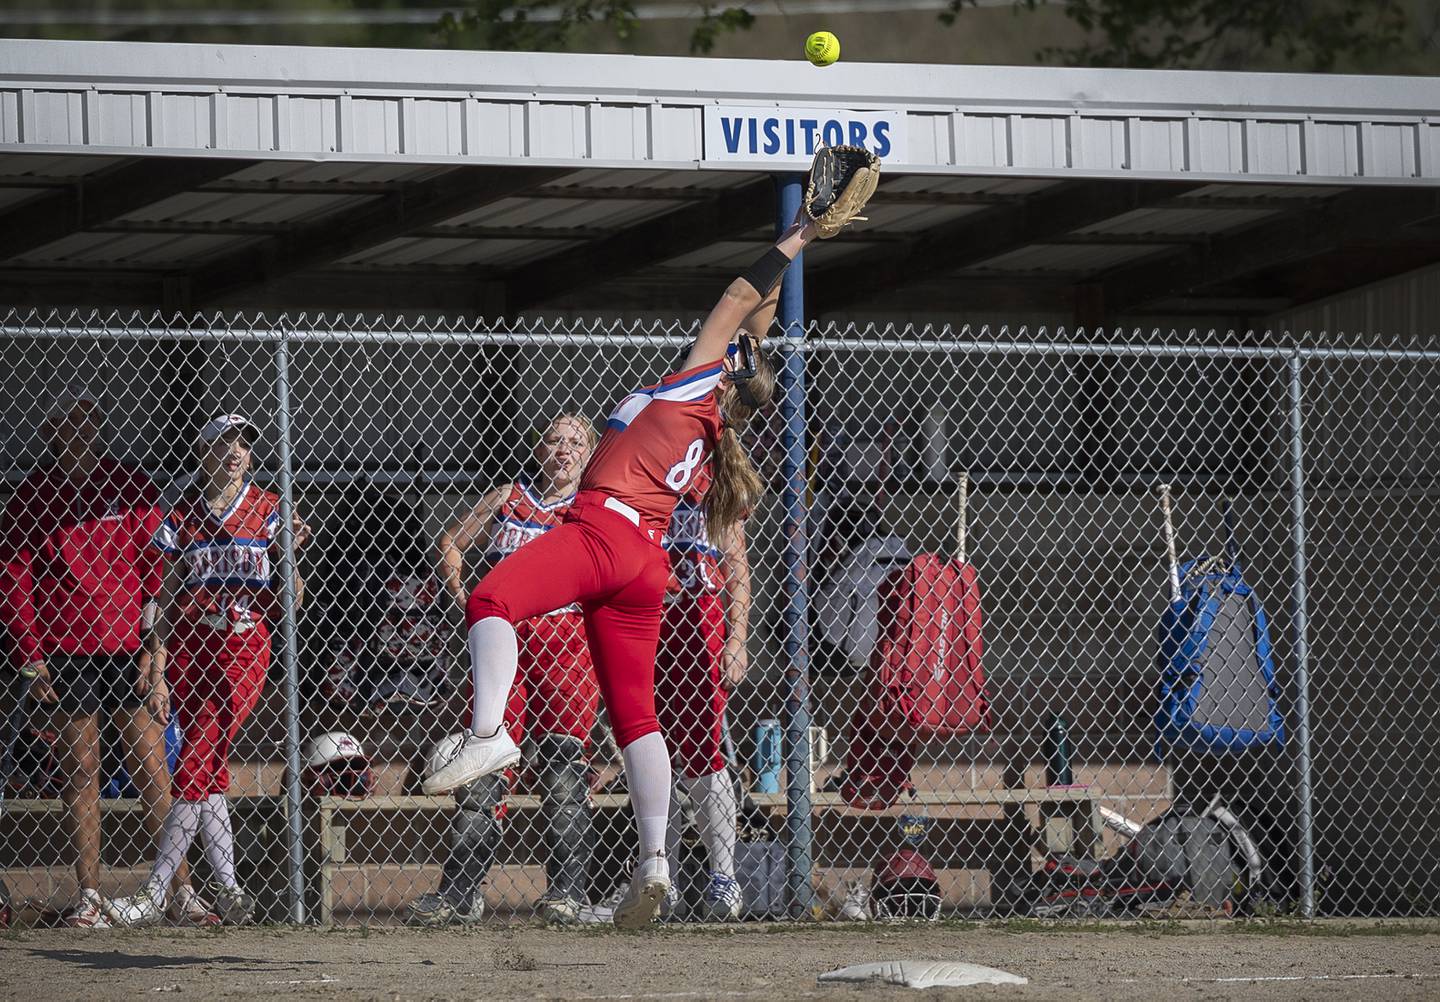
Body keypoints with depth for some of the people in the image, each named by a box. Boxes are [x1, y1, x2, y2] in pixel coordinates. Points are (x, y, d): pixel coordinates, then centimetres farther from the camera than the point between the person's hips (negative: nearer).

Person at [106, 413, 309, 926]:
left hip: (244, 649, -3)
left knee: (197, 766, -11)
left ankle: (155, 893, -14)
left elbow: (291, 601, 3)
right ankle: (227, 887, 7)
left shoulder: (269, 512, 3)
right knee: (207, 768, 1)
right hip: (190, 645, 3)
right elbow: (168, 600, 6)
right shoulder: (183, 517, 7)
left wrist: (290, 554, -16)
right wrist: (157, 672, -1)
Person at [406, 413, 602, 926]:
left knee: (564, 769, -6)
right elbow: (450, 542, 25)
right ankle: (460, 893, -1)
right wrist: (460, 593, 11)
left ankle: (567, 891, -1)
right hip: (503, 639, 2)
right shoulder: (507, 499, 14)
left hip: (568, 644, -2)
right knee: (482, 764, -2)